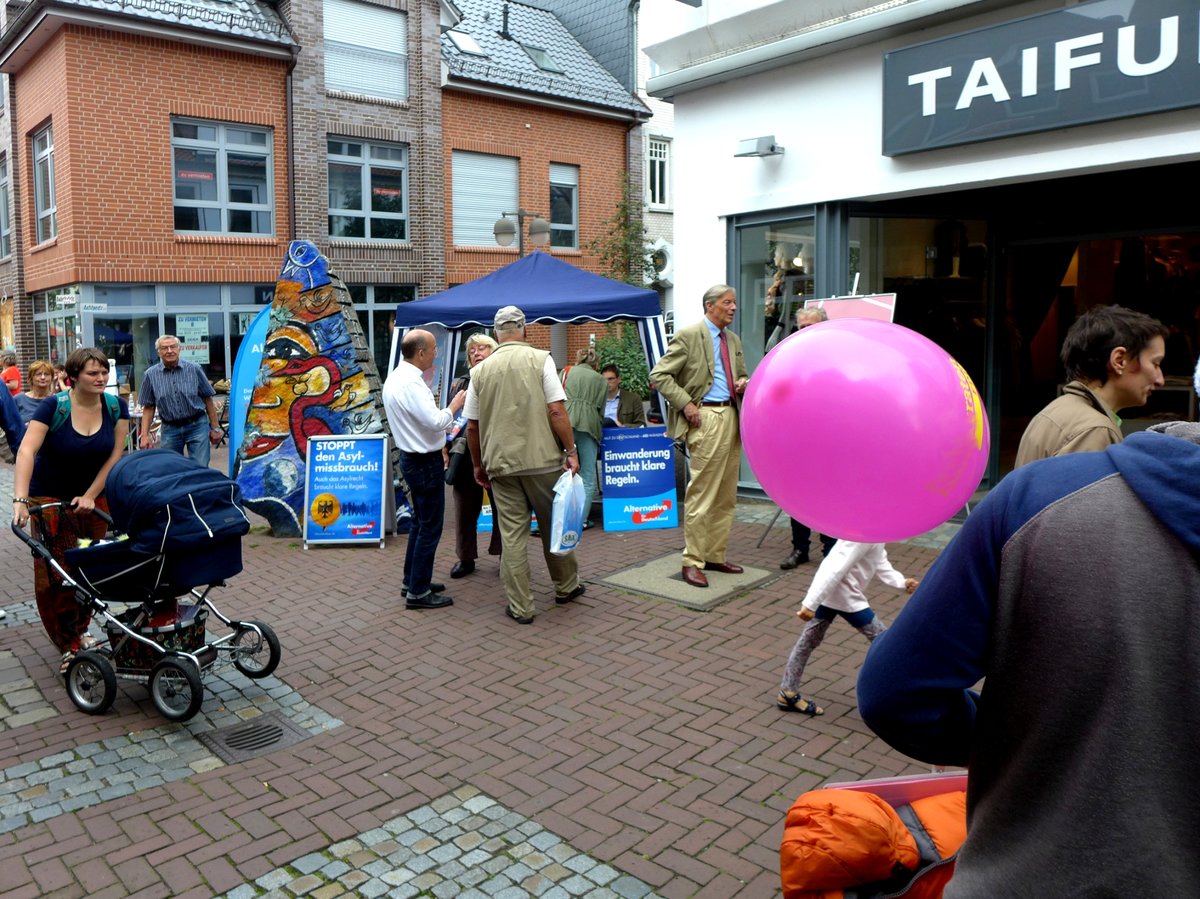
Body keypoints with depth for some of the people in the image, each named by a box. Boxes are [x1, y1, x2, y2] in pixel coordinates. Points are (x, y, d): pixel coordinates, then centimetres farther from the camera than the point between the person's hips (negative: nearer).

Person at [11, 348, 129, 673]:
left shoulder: (116, 407, -8)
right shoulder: (54, 406, -18)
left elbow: (114, 456, -6)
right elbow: (27, 451, -26)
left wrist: (90, 496, -11)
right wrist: (20, 500, -36)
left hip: (93, 494, 3)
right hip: (51, 497, -3)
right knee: (56, 573, -4)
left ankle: (80, 631, 24)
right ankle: (69, 646, 4)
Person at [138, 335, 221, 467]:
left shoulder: (194, 369, -3)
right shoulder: (151, 375, 0)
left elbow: (207, 399, 2)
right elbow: (148, 407, 5)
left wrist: (215, 428, 2)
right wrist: (145, 435, -2)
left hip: (197, 426, -2)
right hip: (170, 429, 2)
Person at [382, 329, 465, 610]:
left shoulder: (395, 378, 9)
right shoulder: (411, 383, -22)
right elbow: (436, 421, -26)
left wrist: (445, 428, 16)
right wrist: (454, 405, -10)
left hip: (412, 457, 10)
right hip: (425, 462, -10)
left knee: (420, 521, 20)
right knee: (430, 526, -2)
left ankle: (412, 579, 30)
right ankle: (418, 592, 5)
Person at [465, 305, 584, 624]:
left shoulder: (481, 370, 5)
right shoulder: (540, 359, -4)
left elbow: (472, 425, 9)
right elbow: (556, 410, -11)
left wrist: (479, 464, 20)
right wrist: (571, 450, -5)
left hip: (501, 463, 2)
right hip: (543, 459, -1)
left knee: (512, 534, 5)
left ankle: (520, 607, 9)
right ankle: (566, 586, 31)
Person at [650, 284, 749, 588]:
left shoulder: (733, 340, 18)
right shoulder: (689, 335, -5)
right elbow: (659, 375, -8)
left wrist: (743, 384, 7)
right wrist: (685, 404, -15)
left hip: (732, 417, 8)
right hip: (706, 418, -8)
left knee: (726, 495, 11)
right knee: (701, 493, -7)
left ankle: (715, 556, 21)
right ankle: (693, 562, 2)